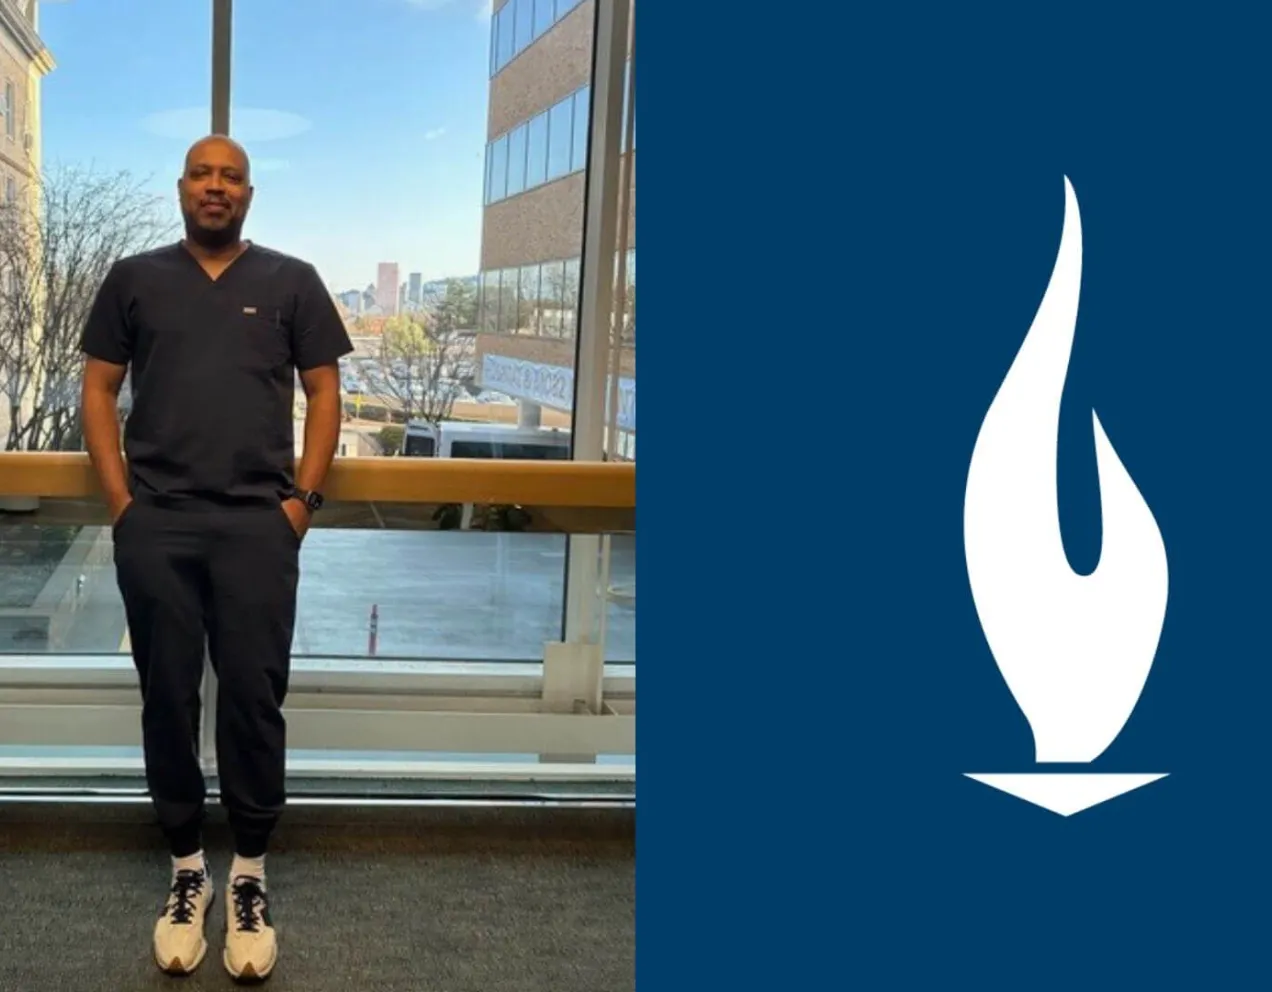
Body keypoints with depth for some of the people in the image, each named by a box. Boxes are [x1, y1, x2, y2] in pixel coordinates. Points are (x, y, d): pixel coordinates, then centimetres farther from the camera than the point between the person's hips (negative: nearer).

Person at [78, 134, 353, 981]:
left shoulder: (292, 282, 8)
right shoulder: (134, 278, 10)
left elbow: (324, 392, 7)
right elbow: (99, 389, 10)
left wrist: (304, 497, -3)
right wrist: (120, 500, 0)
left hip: (259, 524, -1)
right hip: (155, 526, 1)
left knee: (254, 696, 0)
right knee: (168, 697, 7)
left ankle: (250, 877, 14)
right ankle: (187, 868, 21)